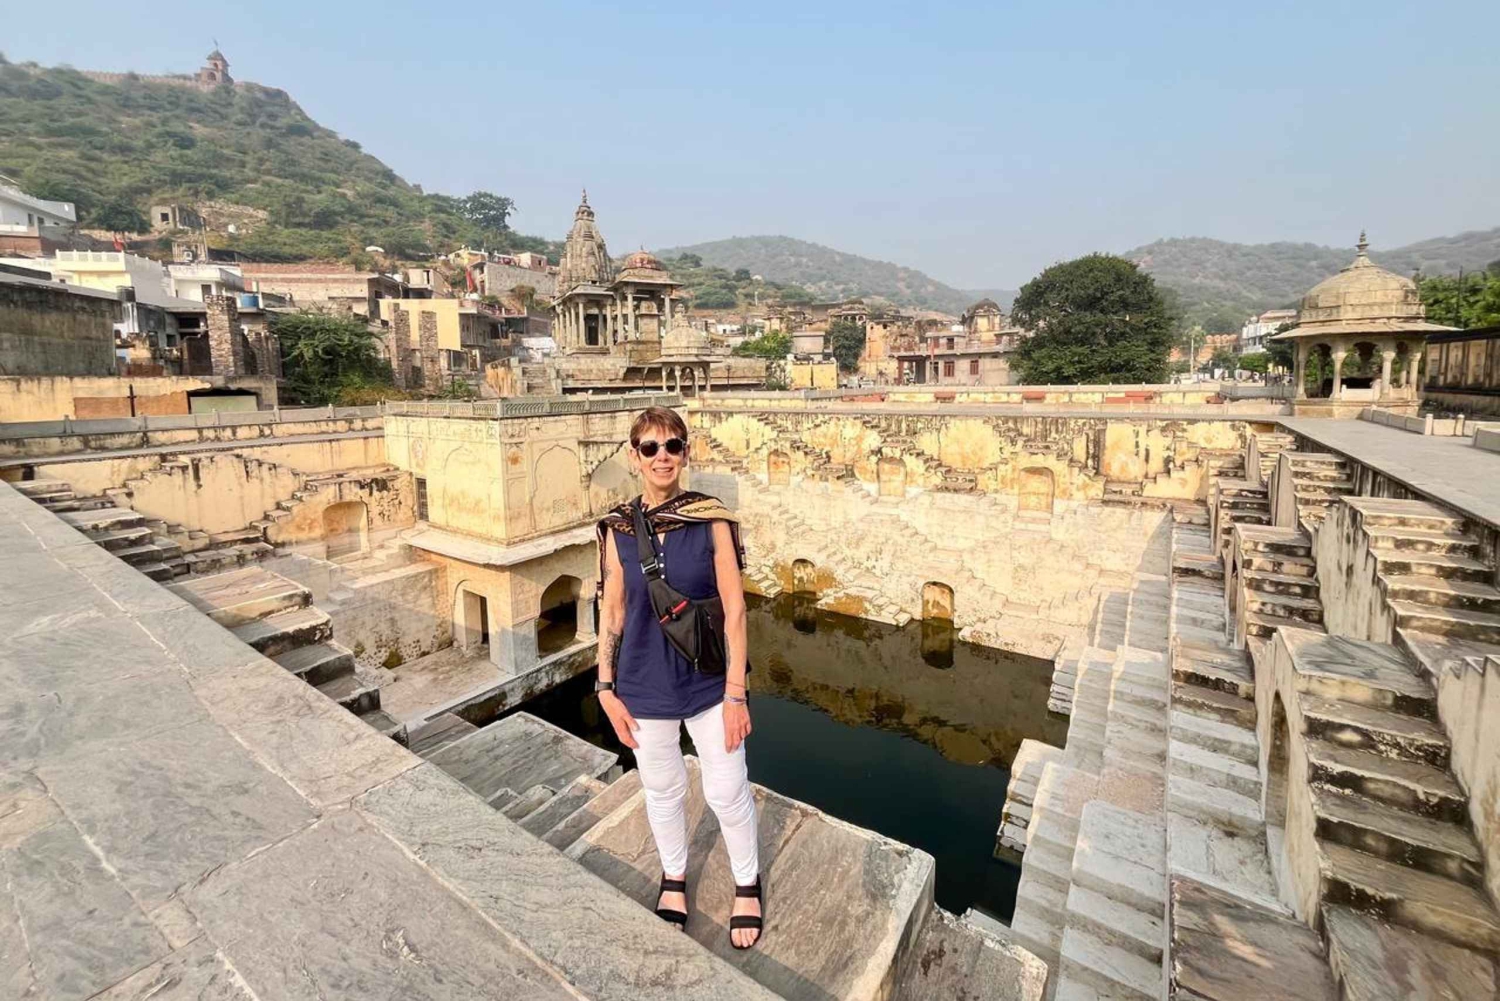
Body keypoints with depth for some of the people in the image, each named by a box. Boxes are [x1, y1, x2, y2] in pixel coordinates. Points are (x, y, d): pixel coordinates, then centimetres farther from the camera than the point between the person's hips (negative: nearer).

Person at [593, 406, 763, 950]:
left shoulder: (712, 520, -14)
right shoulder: (618, 529, -7)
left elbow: (734, 609, -12)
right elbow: (611, 613, -1)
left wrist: (736, 693, -12)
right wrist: (606, 689, 0)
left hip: (708, 682, -2)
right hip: (644, 685, 2)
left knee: (727, 791, 12)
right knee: (662, 789, 21)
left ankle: (747, 885, 42)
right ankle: (674, 877, 50)